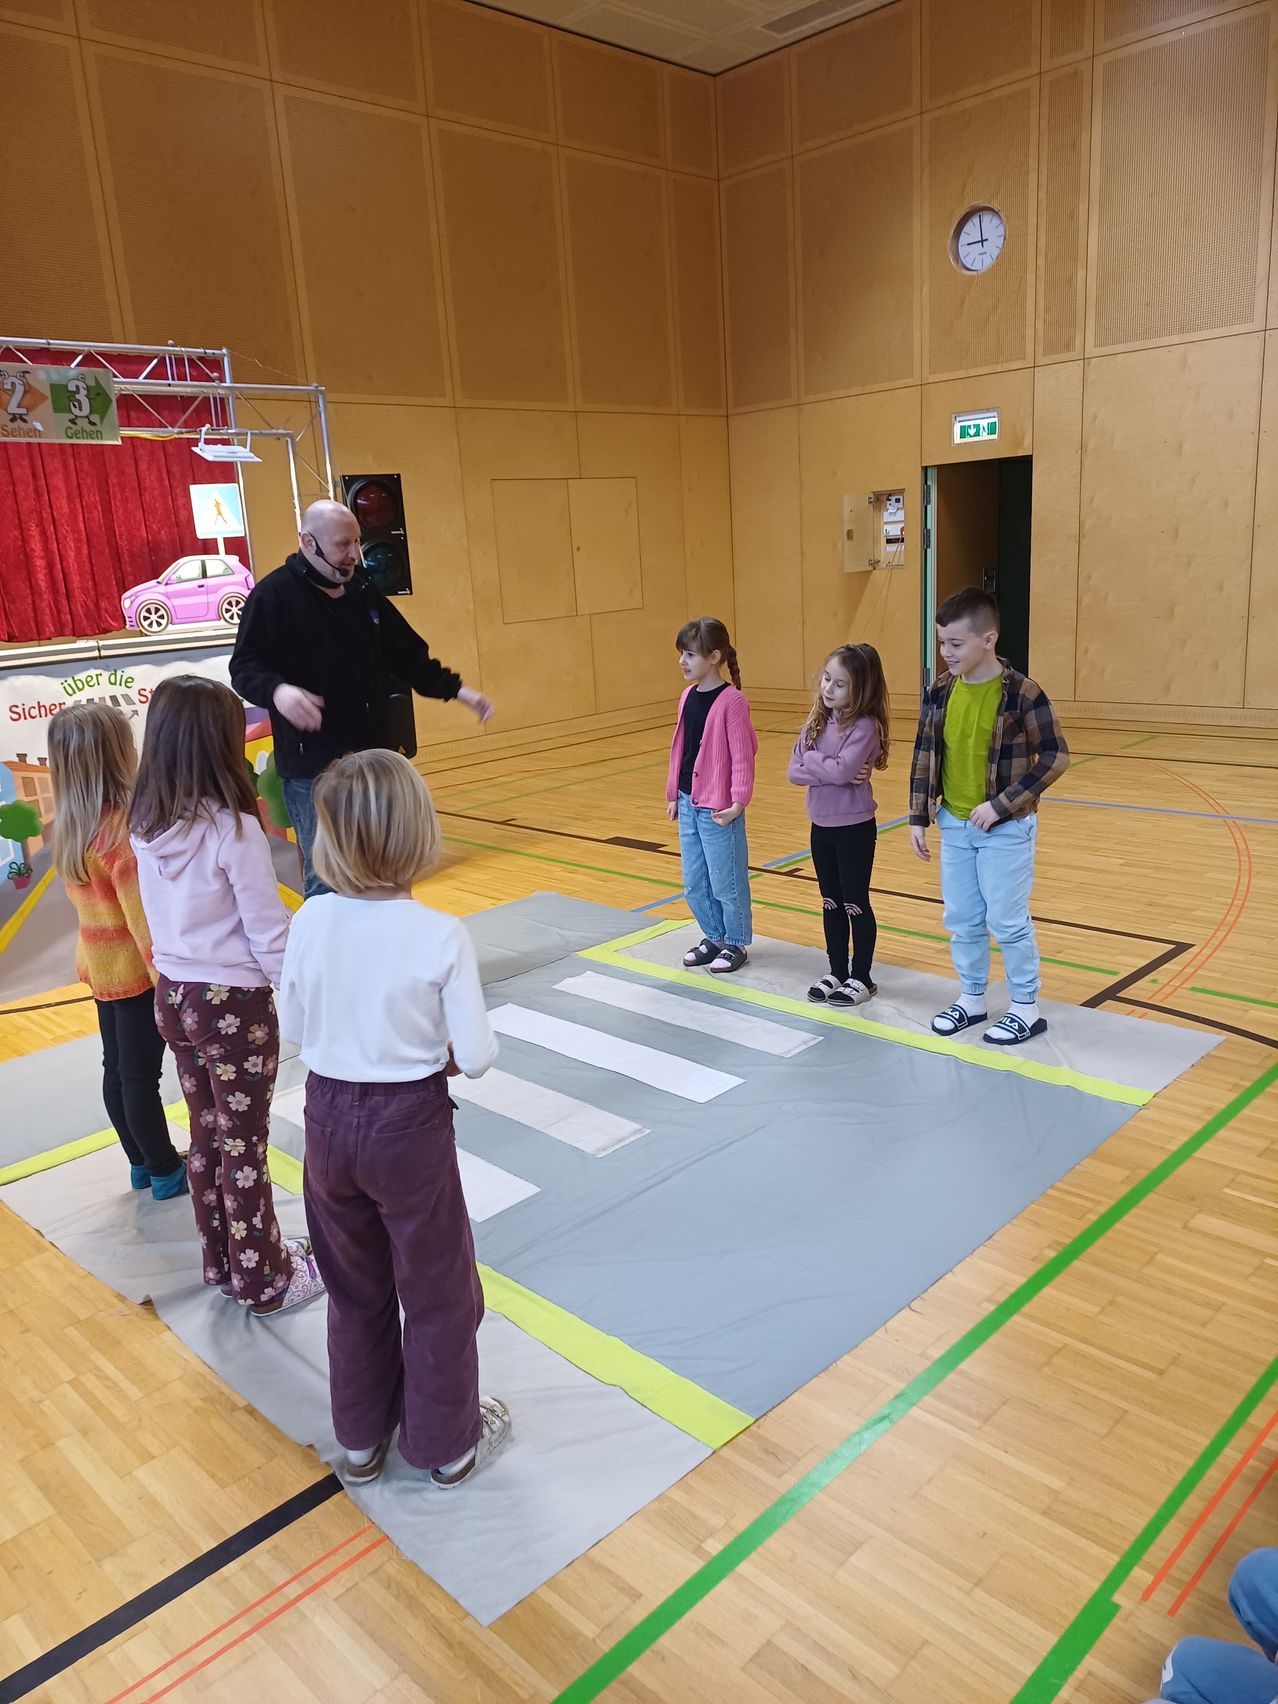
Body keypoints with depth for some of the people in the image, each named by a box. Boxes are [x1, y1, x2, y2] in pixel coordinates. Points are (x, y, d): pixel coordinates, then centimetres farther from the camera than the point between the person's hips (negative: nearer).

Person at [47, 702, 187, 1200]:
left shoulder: (70, 827, 0)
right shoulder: (121, 829, -26)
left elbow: (93, 897, 9)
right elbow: (144, 920, -25)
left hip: (101, 964, 8)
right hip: (136, 968, -8)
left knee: (117, 1068, 17)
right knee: (141, 1075, 5)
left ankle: (142, 1163, 33)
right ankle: (166, 1173, 20)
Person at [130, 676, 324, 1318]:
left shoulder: (145, 826, -2)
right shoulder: (232, 829, -23)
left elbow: (161, 916, 7)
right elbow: (269, 933, -19)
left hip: (173, 994, 7)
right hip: (234, 1002, -7)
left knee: (207, 1135, 21)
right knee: (244, 1145, 8)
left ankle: (223, 1261, 37)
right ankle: (264, 1281, 24)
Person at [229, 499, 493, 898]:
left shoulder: (364, 592, 12)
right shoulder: (273, 595, -8)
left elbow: (408, 656, 17)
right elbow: (245, 667, -14)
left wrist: (456, 689, 7)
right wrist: (277, 690, -35)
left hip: (373, 758, 7)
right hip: (313, 768, -6)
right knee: (326, 878, -2)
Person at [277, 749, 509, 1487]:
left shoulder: (311, 921, -10)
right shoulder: (441, 935, -21)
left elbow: (295, 1027, 2)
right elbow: (477, 1056, -17)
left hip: (330, 1117, 4)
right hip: (409, 1125, -4)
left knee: (356, 1290, 24)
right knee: (438, 1293, 18)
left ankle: (362, 1440, 42)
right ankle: (448, 1445, 36)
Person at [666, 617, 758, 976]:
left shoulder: (731, 701, -15)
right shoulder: (688, 696, 7)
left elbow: (742, 756, -15)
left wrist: (739, 801, -20)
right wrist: (673, 795, 14)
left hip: (718, 808, -7)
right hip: (688, 804, 7)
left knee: (726, 881, 6)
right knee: (694, 883, 15)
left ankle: (735, 944, 23)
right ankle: (714, 937, 33)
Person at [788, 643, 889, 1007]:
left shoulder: (865, 726, -16)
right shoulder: (817, 721, 3)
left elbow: (842, 770, -29)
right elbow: (795, 771, -4)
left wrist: (812, 759, -13)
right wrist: (831, 770, -19)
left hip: (854, 827, -6)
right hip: (821, 825, 7)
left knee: (856, 904, 6)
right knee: (831, 904, 15)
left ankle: (861, 978, 19)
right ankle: (837, 972, 28)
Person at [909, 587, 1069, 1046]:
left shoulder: (1022, 694, -16)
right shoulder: (940, 691, -1)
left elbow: (1055, 758, -14)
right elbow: (924, 757, 6)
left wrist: (1001, 805, -18)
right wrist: (918, 818, 4)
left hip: (1005, 830, -5)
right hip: (954, 826, 5)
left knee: (1008, 922, 4)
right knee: (961, 920, 14)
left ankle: (1026, 1008, 21)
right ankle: (972, 998, 31)